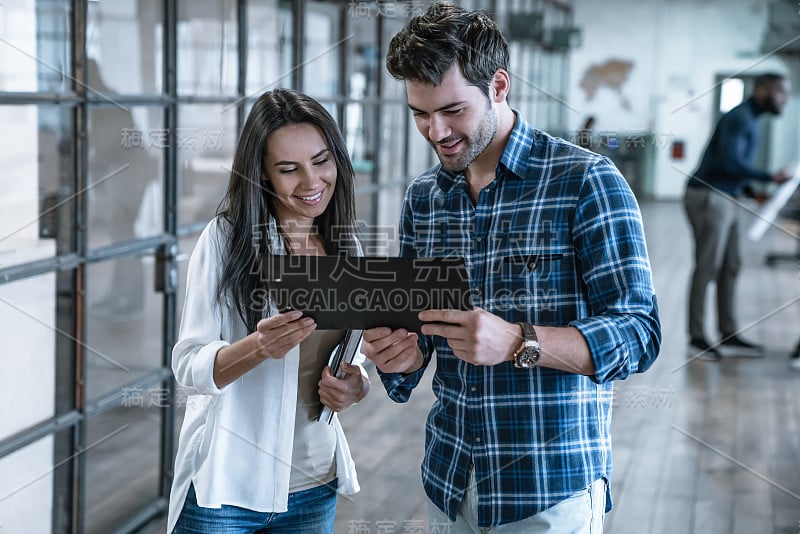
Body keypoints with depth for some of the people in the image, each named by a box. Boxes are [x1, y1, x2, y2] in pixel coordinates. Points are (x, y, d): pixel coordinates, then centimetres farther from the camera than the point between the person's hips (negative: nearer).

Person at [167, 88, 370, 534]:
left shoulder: (345, 246, 4)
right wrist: (260, 347, -31)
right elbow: (189, 367, -13)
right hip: (226, 487, -4)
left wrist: (354, 387, -8)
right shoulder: (226, 237, -10)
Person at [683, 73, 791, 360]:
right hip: (709, 198, -10)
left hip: (723, 200, 10)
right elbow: (730, 162, -25)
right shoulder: (738, 118, -13)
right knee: (707, 267, -6)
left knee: (730, 266, 9)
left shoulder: (748, 120, 18)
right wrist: (770, 177, -19)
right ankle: (697, 337, -1)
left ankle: (729, 334, 12)